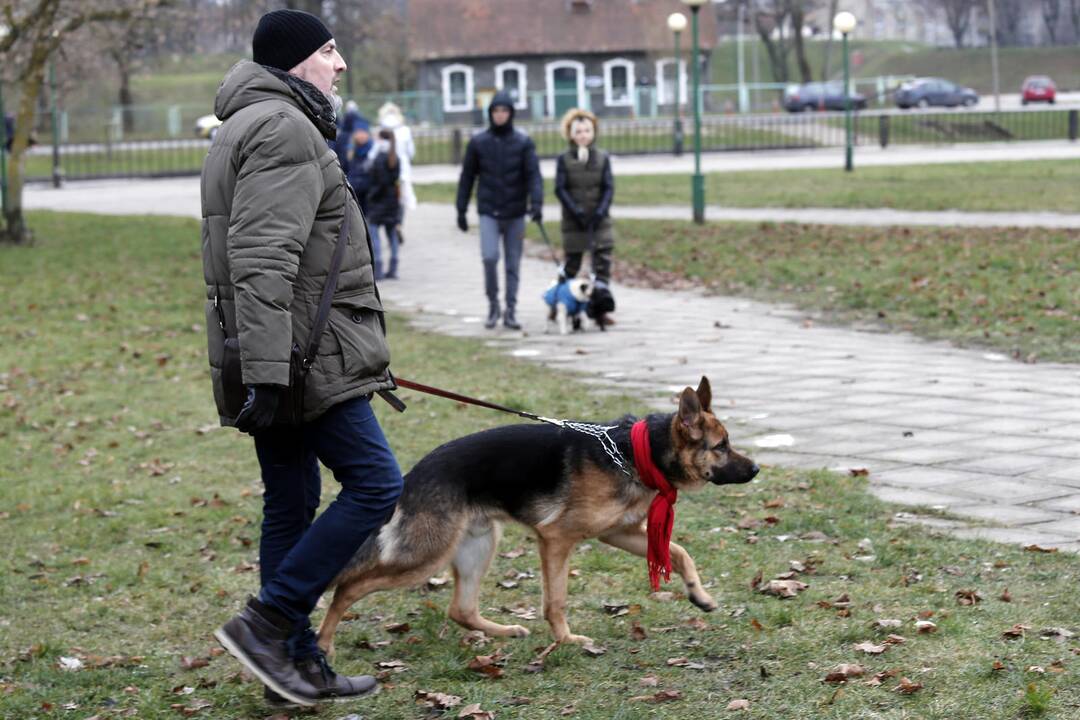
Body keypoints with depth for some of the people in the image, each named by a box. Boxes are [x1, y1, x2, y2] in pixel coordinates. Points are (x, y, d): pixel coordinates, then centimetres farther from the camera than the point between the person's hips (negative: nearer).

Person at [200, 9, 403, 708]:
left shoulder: (249, 126, 22)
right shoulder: (285, 130, -13)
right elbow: (263, 261, -23)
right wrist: (267, 373, -28)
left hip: (278, 360, 11)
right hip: (302, 356, -11)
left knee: (291, 504, 12)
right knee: (375, 483, -7)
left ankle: (297, 663, 17)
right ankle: (266, 623, -6)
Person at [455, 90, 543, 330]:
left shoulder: (524, 142, 1)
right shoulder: (478, 143, 3)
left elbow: (533, 175, -6)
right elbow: (467, 177, 8)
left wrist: (536, 202, -22)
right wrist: (461, 211, 7)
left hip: (515, 214, 1)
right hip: (488, 212, -1)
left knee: (513, 263, 5)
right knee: (489, 257, -16)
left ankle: (510, 311, 13)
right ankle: (493, 304, 3)